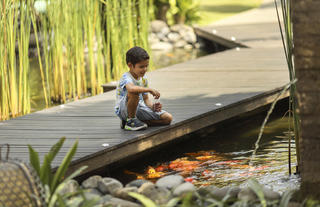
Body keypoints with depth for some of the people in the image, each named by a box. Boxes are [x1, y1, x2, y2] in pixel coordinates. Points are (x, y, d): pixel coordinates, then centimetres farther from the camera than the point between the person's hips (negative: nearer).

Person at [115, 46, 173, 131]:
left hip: (139, 108, 8)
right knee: (134, 93, -39)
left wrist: (153, 106, -9)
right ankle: (131, 121, -17)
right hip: (123, 110, -8)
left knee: (168, 118, -3)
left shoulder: (143, 79, 7)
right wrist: (150, 90, -37)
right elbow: (131, 88, -45)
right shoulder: (126, 77, -20)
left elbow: (146, 99, 13)